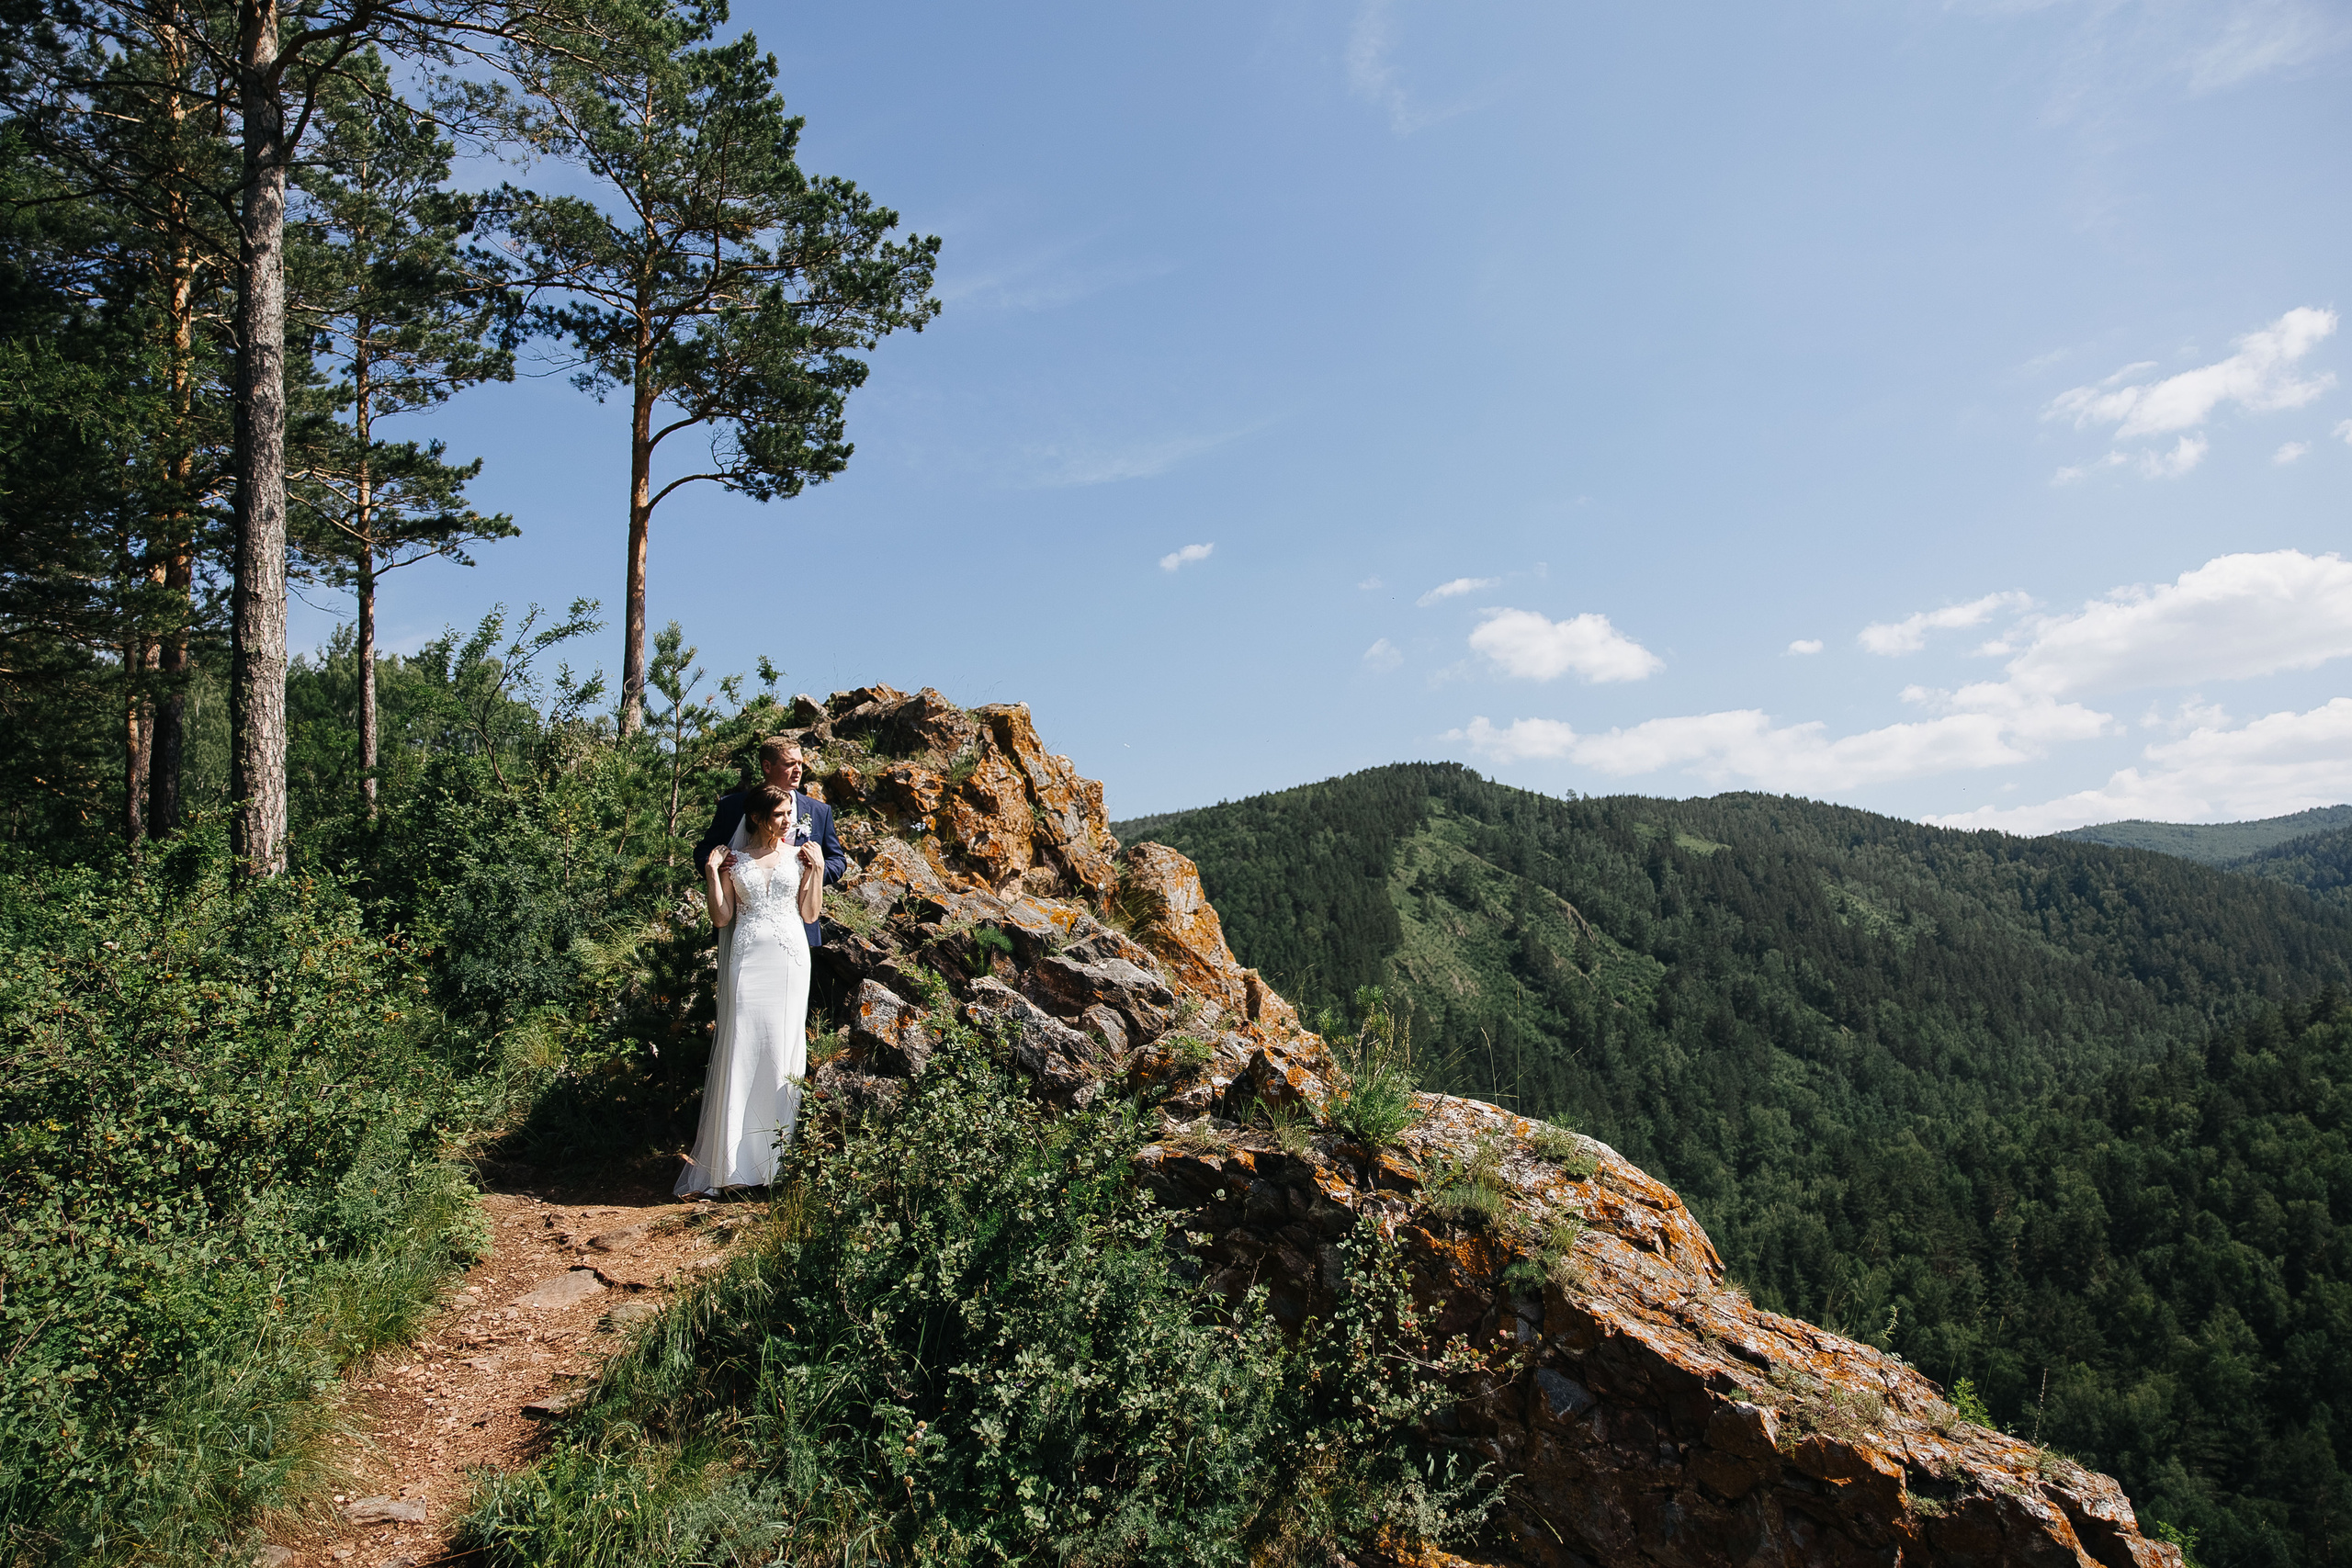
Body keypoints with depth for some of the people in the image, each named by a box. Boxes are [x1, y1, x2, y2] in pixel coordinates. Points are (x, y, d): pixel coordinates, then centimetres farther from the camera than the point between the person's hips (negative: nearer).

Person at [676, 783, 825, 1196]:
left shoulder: (799, 855, 10)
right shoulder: (734, 860, 8)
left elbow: (809, 914, 8)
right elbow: (721, 918, 3)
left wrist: (817, 869, 1)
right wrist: (712, 872, -4)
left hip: (789, 959, 1)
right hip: (748, 960, -1)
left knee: (783, 1048, 0)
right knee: (741, 1048, -5)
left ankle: (779, 1153, 8)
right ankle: (731, 1155, 1)